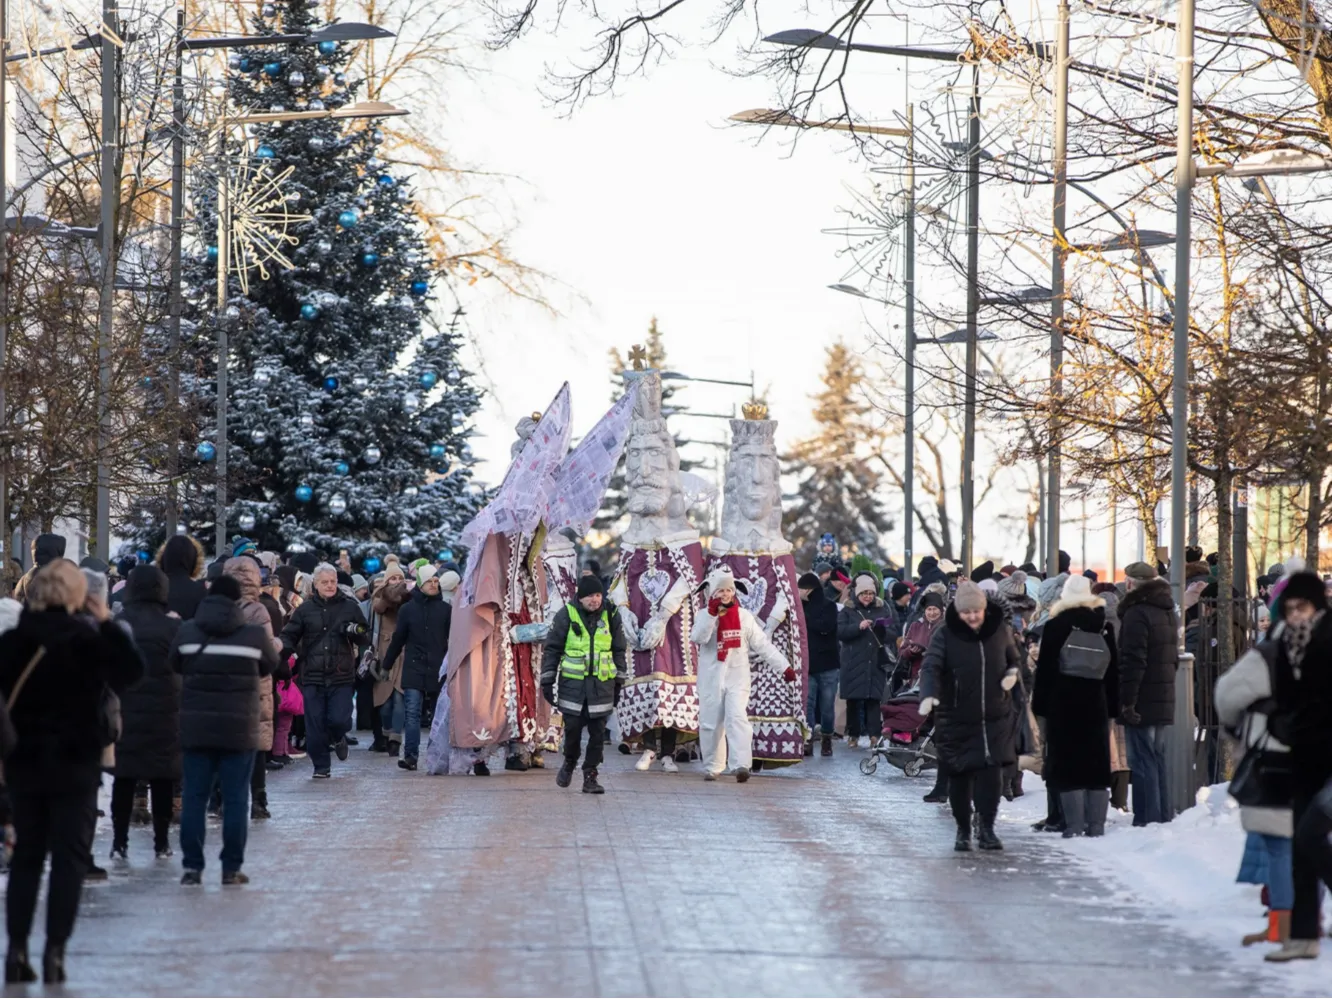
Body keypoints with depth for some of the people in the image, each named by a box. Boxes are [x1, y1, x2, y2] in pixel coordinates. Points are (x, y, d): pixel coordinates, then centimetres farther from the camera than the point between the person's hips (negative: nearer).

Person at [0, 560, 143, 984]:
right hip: (75, 763, -3)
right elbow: (131, 671, -9)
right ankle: (55, 950, -6)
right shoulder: (86, 639, -11)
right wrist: (108, 624, -5)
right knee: (70, 857, 2)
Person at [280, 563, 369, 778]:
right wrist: (281, 654, -14)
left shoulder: (349, 607, 6)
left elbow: (366, 639, 12)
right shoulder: (305, 609, 6)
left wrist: (356, 632, -11)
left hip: (341, 676, -1)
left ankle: (337, 738, 29)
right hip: (312, 676, 1)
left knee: (339, 720, -7)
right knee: (315, 725, -1)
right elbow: (290, 636, 6)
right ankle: (321, 766, 13)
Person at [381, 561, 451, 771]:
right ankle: (410, 755, -7)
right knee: (412, 712, -6)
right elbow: (398, 639, 12)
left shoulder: (446, 609, 2)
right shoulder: (408, 609, 5)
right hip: (414, 668, 0)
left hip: (438, 668, 0)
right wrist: (386, 664, 14)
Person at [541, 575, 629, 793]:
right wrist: (547, 681, -1)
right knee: (572, 729, 1)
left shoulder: (609, 616, 4)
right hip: (572, 685, -2)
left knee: (597, 733, 0)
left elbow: (619, 650, 14)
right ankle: (569, 763, 28)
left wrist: (619, 682, 13)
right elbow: (552, 649, 1)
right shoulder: (566, 615, -3)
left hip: (602, 685, 2)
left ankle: (590, 777, 7)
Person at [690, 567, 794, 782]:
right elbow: (697, 638, -18)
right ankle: (712, 767, 19)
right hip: (711, 678, 1)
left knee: (737, 718, -16)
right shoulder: (704, 616, 2)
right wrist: (712, 613, -26)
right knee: (710, 724, 5)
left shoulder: (744, 617, 5)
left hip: (737, 677, -1)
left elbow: (762, 644, 4)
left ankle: (741, 765, -26)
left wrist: (783, 667, -3)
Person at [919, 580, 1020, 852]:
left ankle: (987, 829, 5)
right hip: (957, 720, -2)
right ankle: (963, 830, 19)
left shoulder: (1000, 630, 2)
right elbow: (931, 666, -21)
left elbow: (1014, 658, 19)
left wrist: (1013, 674, -4)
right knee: (960, 776, 4)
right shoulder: (945, 636, -9)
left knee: (992, 773, -7)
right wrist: (928, 695, -40)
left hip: (995, 718, 2)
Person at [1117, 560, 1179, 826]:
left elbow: (1133, 661, -20)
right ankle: (1164, 816, 18)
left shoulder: (1137, 613, -14)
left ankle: (1147, 818, -8)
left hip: (1142, 704, -9)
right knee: (1158, 759, 15)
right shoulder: (1169, 613, 16)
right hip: (1165, 701, 9)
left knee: (1142, 761, -6)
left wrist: (1127, 701, -18)